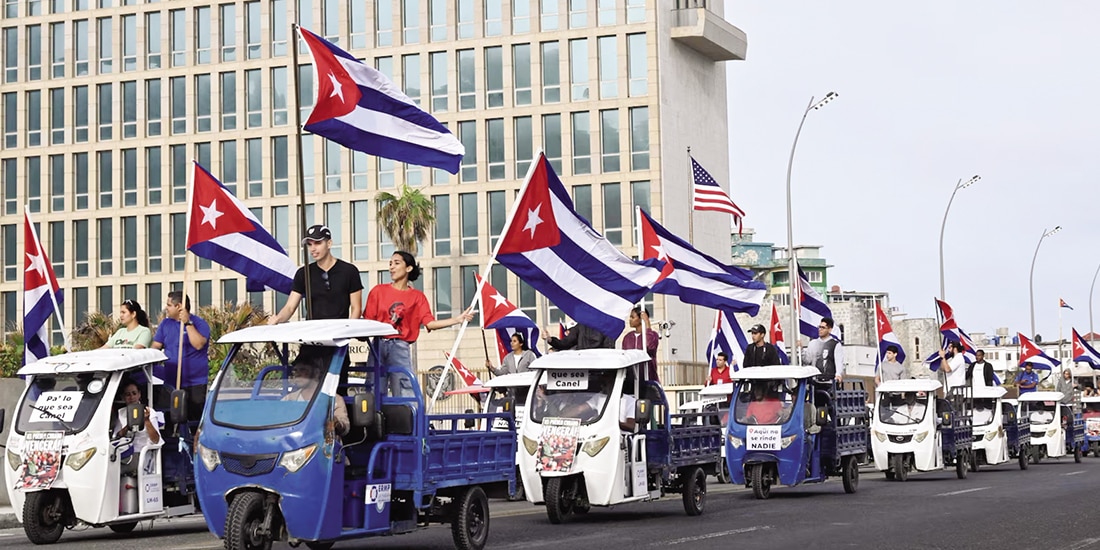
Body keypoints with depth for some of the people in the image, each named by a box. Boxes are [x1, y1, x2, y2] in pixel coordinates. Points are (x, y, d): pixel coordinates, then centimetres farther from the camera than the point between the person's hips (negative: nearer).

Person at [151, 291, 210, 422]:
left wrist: (187, 323, -24)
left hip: (195, 383, -5)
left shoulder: (199, 324, -6)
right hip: (170, 382, 5)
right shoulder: (165, 324, 11)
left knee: (195, 417, -5)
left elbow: (198, 344, -23)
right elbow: (156, 347, 9)